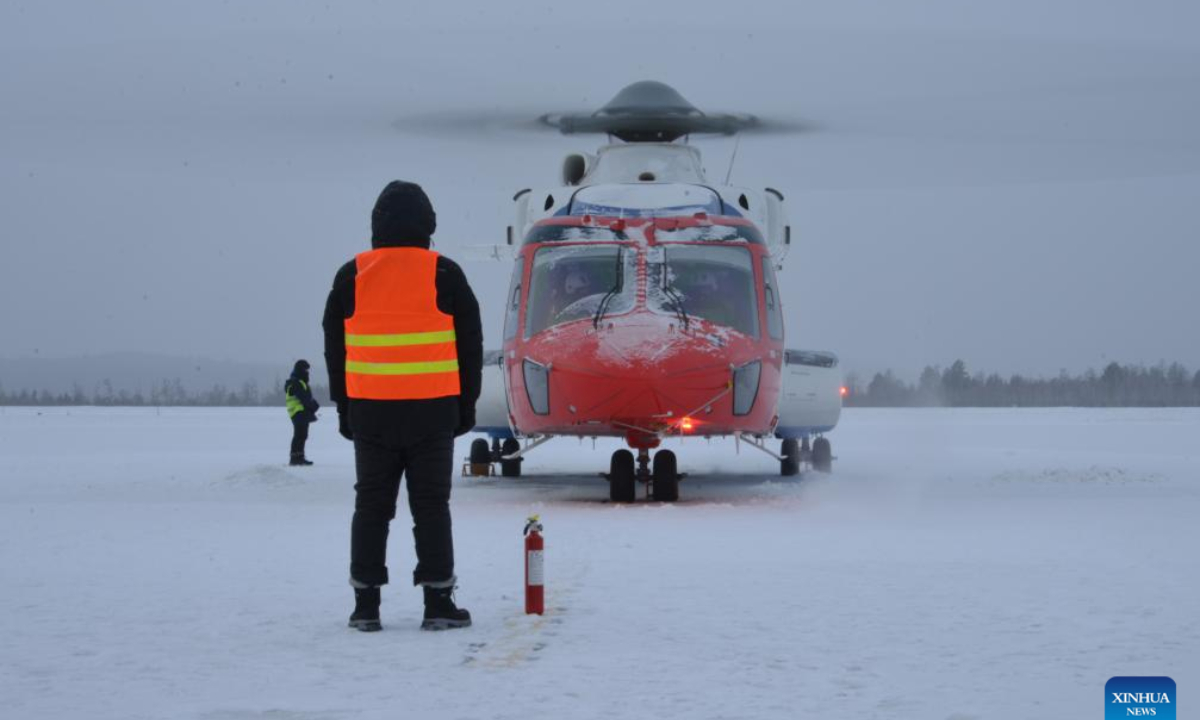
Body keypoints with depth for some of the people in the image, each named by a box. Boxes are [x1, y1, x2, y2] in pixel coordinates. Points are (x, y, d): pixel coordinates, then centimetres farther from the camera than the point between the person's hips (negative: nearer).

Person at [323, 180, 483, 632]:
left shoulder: (351, 276, 1)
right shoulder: (444, 275, -3)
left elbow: (334, 348, 6)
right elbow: (470, 345, 1)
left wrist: (344, 407, 13)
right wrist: (467, 403, 10)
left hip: (369, 410, 1)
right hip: (433, 410, -1)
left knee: (371, 506, 8)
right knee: (430, 506, 3)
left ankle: (366, 603, 7)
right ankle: (438, 602, 1)